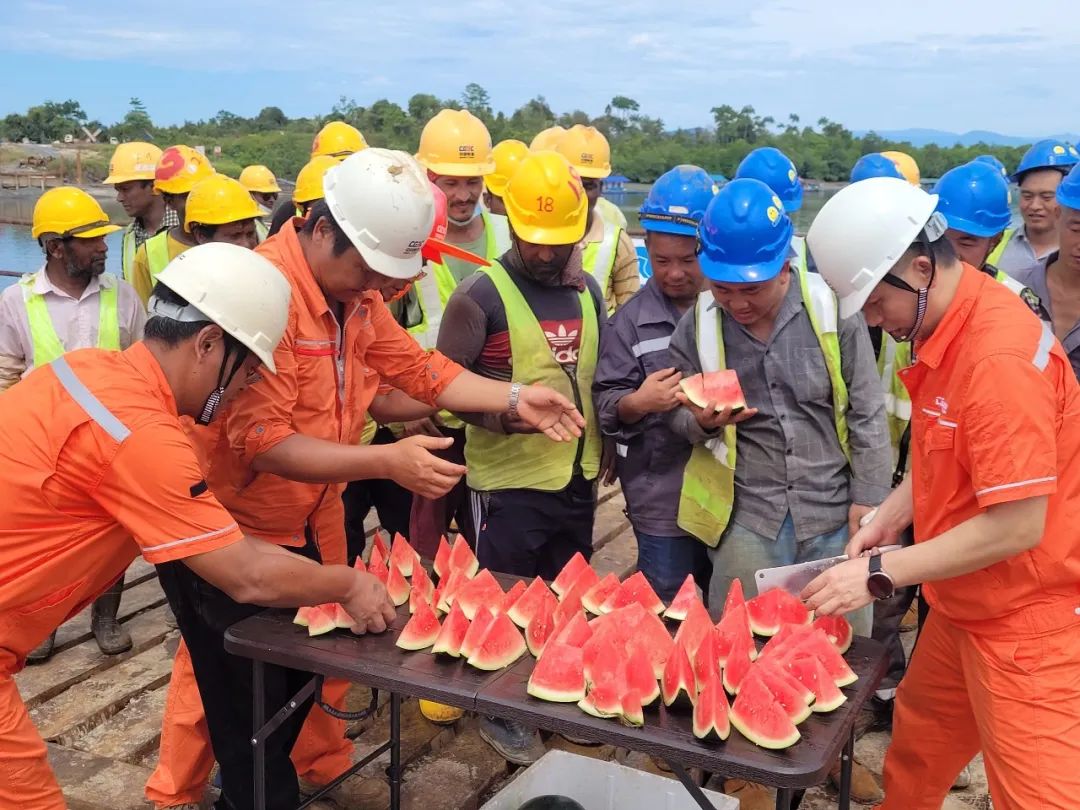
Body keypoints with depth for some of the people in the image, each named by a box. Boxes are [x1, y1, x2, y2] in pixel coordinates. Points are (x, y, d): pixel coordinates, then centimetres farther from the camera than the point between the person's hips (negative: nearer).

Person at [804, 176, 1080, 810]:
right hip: (965, 605, 9)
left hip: (1028, 622, -9)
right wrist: (891, 516, 1)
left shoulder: (999, 354, -27)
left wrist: (881, 573, -22)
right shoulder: (947, 329, 2)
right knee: (915, 747, 20)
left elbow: (1018, 524, -27)